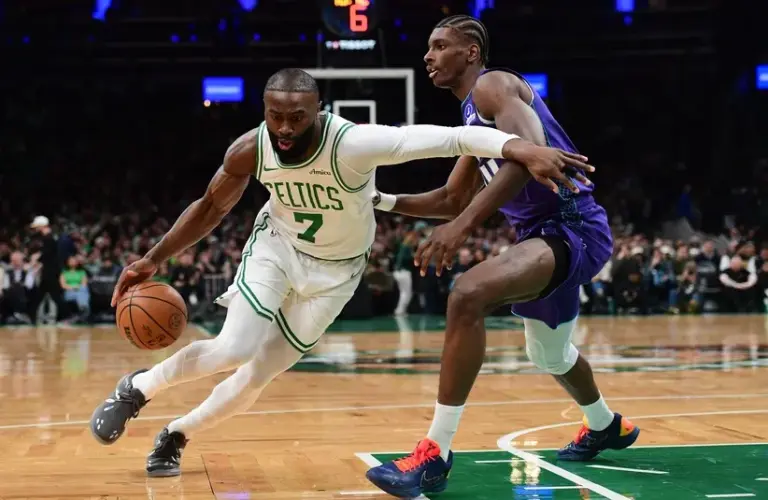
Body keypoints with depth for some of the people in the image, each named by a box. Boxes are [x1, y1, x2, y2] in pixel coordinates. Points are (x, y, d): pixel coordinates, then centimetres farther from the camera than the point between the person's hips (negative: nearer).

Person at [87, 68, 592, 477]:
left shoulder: (352, 143, -36)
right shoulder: (250, 150, -22)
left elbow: (445, 137, -48)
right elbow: (212, 208, -2)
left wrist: (520, 148, -62)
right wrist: (155, 259, -4)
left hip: (334, 270, -1)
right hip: (277, 244, 1)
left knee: (258, 377, 1)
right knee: (233, 350, -20)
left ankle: (176, 435, 26)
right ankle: (137, 388, 7)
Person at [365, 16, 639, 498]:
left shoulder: (493, 84, -10)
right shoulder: (476, 115, 19)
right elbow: (453, 199, 27)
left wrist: (464, 225, -35)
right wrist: (382, 201, 16)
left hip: (573, 228, -11)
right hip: (547, 232, 11)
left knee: (468, 294, -31)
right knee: (549, 353, 31)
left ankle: (435, 455, -28)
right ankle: (607, 426, 60)